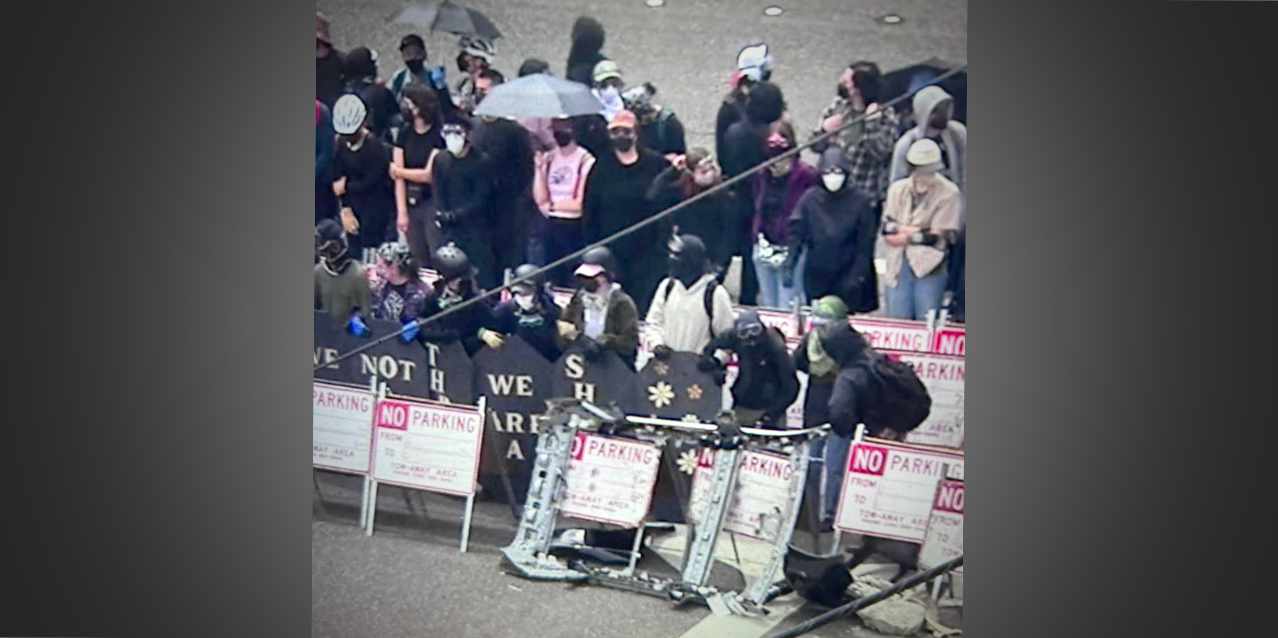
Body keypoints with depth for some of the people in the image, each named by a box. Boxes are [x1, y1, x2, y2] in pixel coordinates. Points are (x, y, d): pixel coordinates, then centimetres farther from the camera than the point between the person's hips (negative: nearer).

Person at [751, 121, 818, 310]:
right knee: (767, 308, 14)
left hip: (791, 251, -5)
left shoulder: (806, 176, -10)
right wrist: (758, 237, 6)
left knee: (787, 310, -7)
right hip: (764, 250, 6)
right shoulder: (762, 175, 6)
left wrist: (791, 254, -10)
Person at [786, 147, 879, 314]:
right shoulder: (810, 199, -1)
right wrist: (789, 265, -13)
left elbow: (865, 245, -4)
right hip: (816, 280, 2)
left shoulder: (860, 202, -5)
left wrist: (857, 277, -10)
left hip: (847, 282, -2)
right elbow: (796, 233, -2)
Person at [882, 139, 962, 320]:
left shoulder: (949, 193, -5)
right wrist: (912, 229, -12)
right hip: (898, 266, 4)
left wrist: (906, 237, -3)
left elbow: (940, 237, -8)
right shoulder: (898, 189, 10)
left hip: (929, 267, -4)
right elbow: (887, 228, 2)